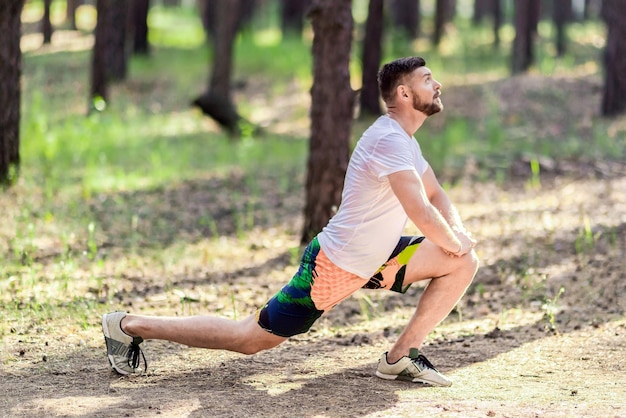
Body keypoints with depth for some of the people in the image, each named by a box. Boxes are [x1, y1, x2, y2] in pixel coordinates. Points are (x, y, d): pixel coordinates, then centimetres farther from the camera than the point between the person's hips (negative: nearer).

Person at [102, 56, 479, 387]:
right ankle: (130, 326, 5)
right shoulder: (389, 140, -23)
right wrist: (453, 242, -11)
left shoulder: (405, 140, 10)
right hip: (333, 267, -10)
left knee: (465, 263, 4)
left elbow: (435, 194, 19)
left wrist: (458, 232, -1)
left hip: (374, 259, 10)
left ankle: (402, 357, 7)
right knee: (250, 338, -5)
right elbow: (421, 213, -29)